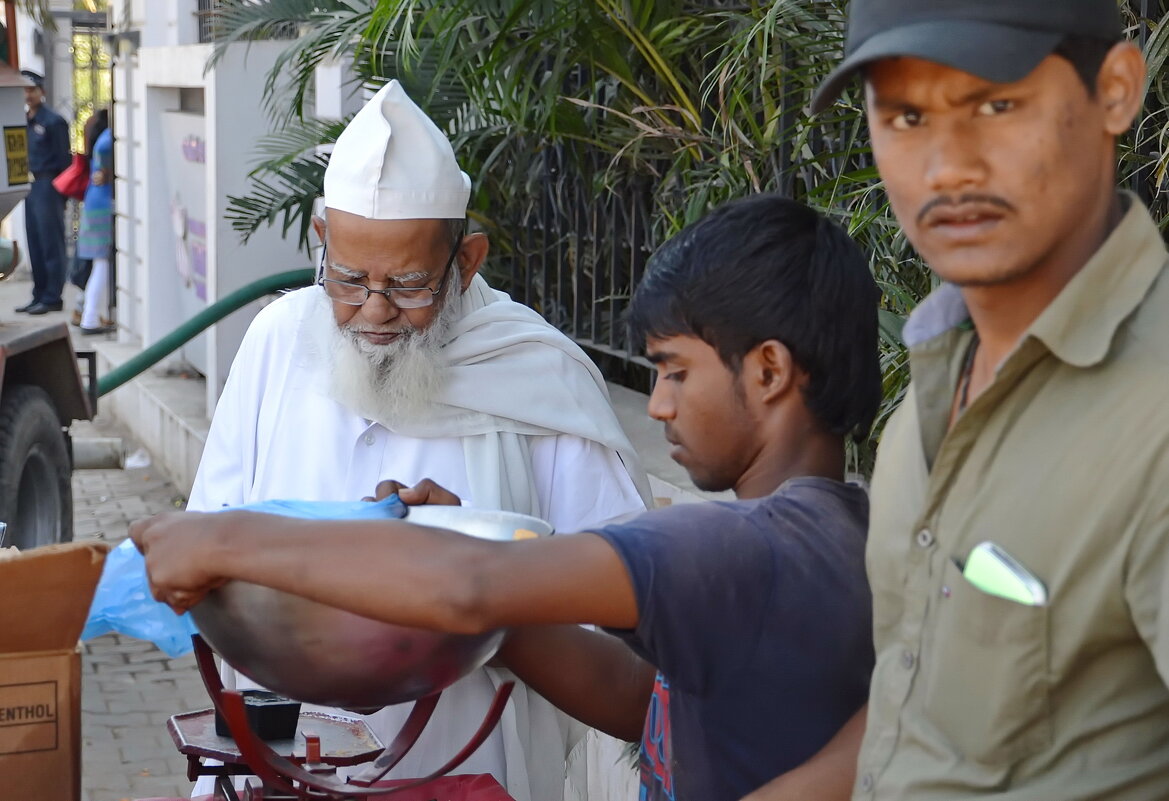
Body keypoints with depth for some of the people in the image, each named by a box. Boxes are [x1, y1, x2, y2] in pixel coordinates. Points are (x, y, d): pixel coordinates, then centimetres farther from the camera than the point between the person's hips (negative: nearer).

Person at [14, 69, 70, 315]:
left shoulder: (53, 121, -8)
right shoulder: (25, 122, 14)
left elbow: (64, 159, -10)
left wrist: (60, 190, -13)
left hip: (48, 186, -8)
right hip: (31, 187, 8)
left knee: (51, 244, -4)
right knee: (35, 244, 11)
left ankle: (51, 297, -1)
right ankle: (39, 295, 17)